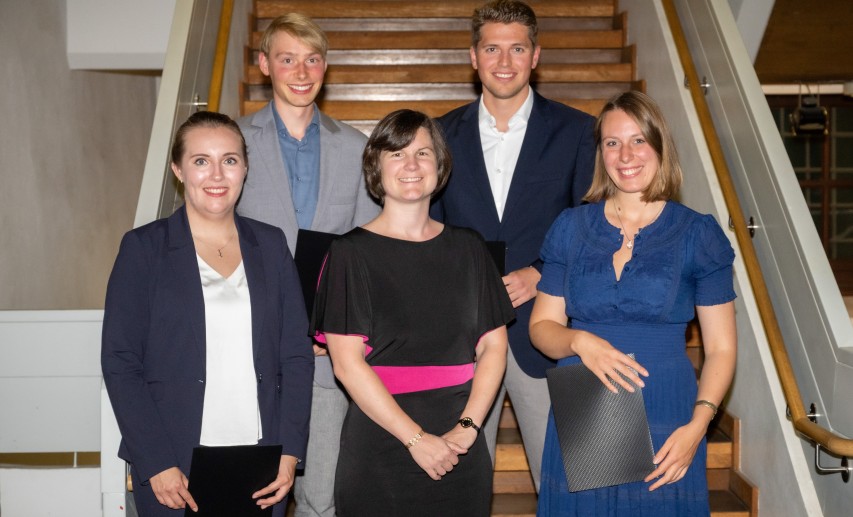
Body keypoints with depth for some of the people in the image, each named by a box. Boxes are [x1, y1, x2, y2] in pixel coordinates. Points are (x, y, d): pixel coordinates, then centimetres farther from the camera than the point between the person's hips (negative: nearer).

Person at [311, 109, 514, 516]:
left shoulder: (467, 249, 8)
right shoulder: (351, 253, -3)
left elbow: (493, 346, 5)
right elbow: (347, 363, -9)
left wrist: (467, 428, -8)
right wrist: (416, 439, -14)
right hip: (379, 449, -3)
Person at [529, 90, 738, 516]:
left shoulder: (698, 234, -1)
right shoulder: (571, 227, 4)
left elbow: (721, 348, 0)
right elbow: (541, 326, 6)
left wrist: (697, 425, -13)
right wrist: (579, 341, -15)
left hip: (665, 429, -1)